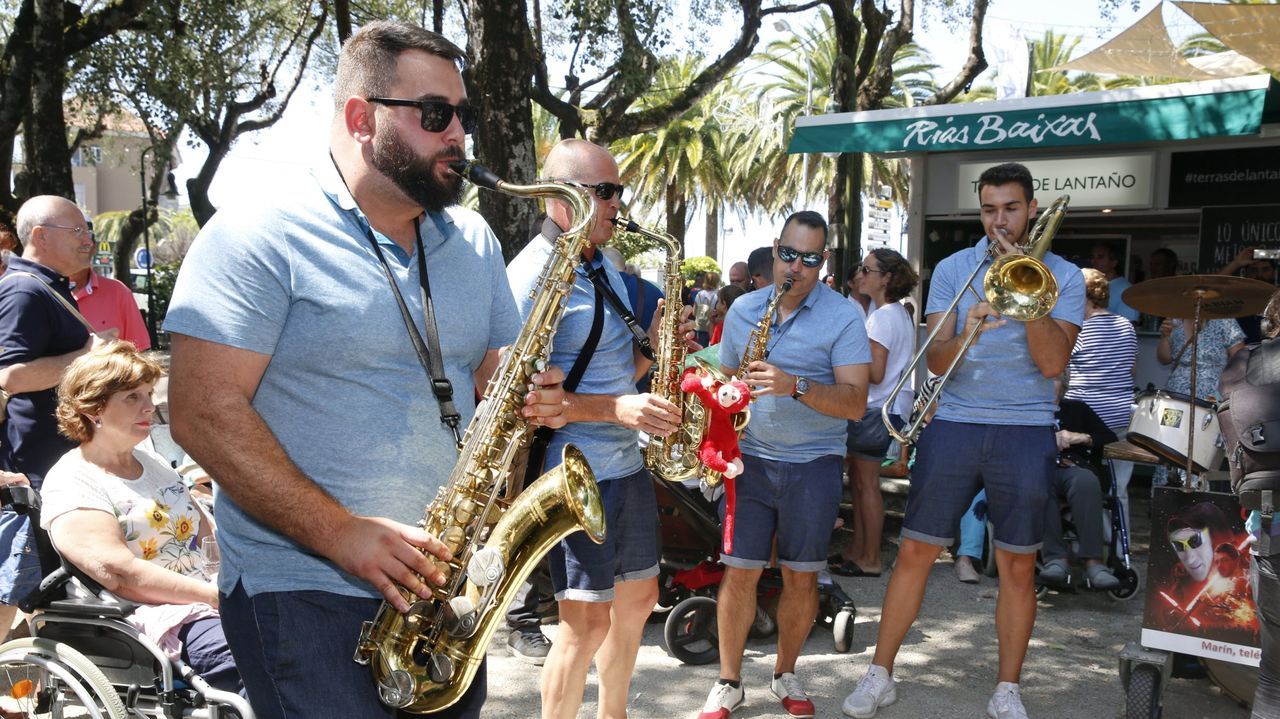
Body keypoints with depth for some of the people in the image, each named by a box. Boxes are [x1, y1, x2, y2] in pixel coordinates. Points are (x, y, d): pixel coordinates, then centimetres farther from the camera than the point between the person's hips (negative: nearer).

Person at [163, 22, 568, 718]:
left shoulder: (472, 239, 10)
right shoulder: (258, 236, -10)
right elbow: (203, 413, -16)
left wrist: (531, 396, -7)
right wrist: (340, 533, -22)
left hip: (444, 586, 6)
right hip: (304, 594, -6)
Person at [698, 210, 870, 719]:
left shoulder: (843, 318, -6)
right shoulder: (742, 309, 7)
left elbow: (855, 403, -13)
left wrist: (796, 386, -27)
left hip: (814, 465, -2)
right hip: (750, 460, 2)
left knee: (801, 578, 6)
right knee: (739, 573, 1)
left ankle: (785, 674, 27)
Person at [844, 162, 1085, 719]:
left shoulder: (1061, 276, 3)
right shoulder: (952, 270, 5)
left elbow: (1052, 362, -9)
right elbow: (936, 362, -2)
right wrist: (965, 333, -23)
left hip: (1026, 431, 0)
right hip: (953, 426, 1)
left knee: (1018, 566, 5)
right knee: (915, 551, 2)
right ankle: (880, 674, 14)